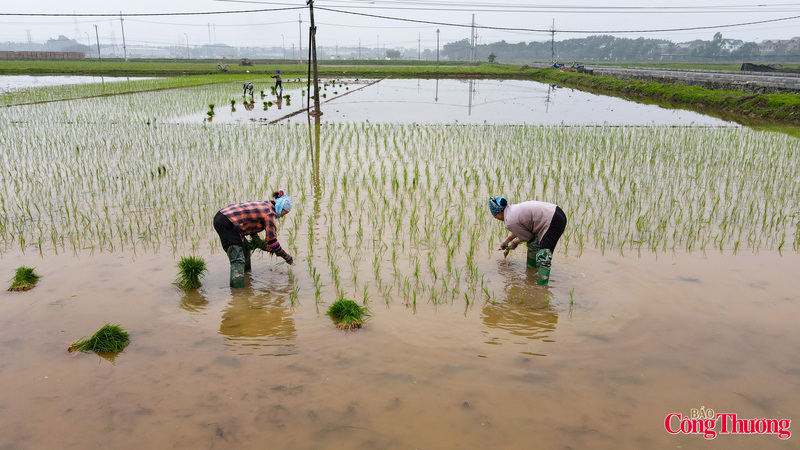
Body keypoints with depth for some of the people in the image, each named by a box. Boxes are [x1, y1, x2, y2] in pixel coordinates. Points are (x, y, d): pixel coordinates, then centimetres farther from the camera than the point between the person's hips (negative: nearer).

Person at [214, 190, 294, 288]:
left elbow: (250, 226, 23)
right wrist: (286, 257, -1)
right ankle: (238, 288, -21)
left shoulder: (263, 206, 17)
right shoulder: (270, 213, -9)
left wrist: (263, 245, 19)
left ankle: (246, 273, 41)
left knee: (245, 247, 25)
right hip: (226, 224, -10)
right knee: (237, 257, -13)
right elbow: (271, 240, -11)